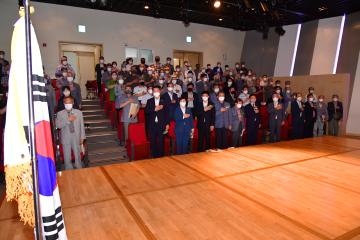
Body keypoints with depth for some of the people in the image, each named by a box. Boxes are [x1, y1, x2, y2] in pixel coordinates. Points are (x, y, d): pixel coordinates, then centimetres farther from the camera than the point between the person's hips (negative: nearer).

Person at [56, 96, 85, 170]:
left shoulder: (79, 112, 1)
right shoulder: (60, 113, 0)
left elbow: (82, 125, 3)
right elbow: (58, 125, -13)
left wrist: (82, 137, 1)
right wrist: (68, 120, -23)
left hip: (76, 137, 0)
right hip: (66, 138, 0)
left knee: (77, 155, 10)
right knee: (67, 157, 7)